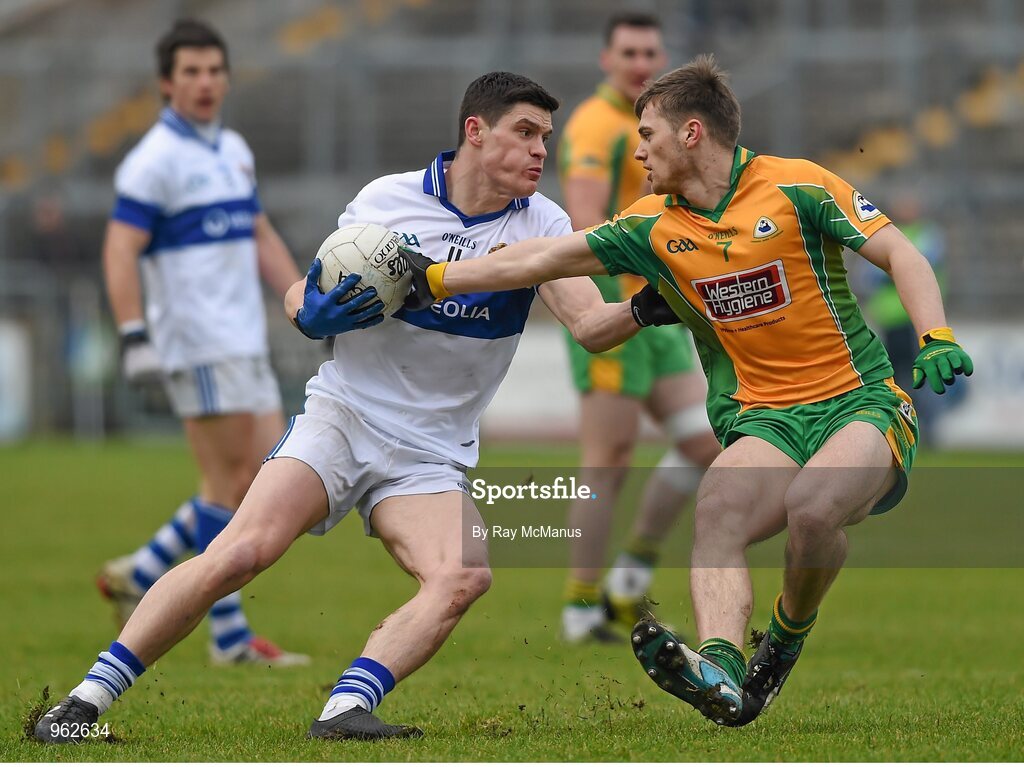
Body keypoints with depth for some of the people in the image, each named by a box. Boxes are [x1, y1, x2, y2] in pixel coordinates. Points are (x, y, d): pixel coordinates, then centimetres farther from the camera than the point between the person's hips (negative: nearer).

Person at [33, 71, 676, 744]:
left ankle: (345, 711, -30)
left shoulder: (541, 223, 2)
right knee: (242, 552, -22)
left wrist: (643, 310, -32)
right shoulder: (386, 199, 0)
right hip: (343, 414, -2)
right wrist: (316, 307, -15)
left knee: (465, 577, -27)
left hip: (431, 456, 2)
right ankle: (87, 700, -15)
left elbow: (590, 325, -11)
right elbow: (302, 300, 9)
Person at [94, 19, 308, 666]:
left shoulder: (234, 150, 16)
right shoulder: (155, 161, -10)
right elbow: (120, 251, -15)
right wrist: (134, 338, -24)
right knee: (232, 484, -7)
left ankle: (138, 576, 11)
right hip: (198, 345, -9)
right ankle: (230, 637, 1)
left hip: (246, 344, 9)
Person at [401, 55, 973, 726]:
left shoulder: (796, 187, -4)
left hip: (863, 403, -4)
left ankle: (788, 638, -5)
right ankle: (720, 672, -48)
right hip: (763, 422, 4)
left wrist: (936, 339, -20)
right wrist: (431, 279, 11)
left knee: (811, 506, -34)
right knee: (717, 509, -29)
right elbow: (543, 259, 13)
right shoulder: (655, 226, 10)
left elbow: (900, 254, -5)